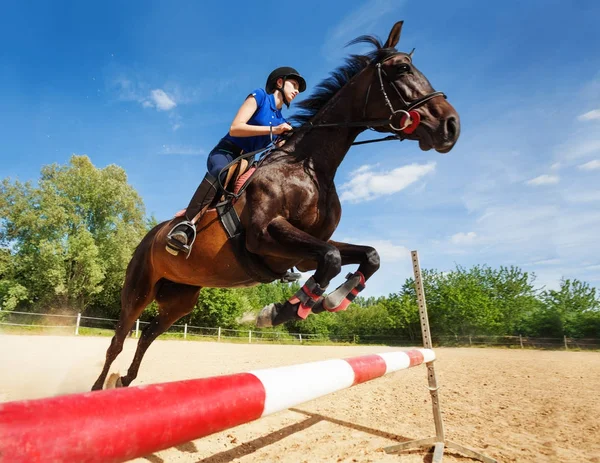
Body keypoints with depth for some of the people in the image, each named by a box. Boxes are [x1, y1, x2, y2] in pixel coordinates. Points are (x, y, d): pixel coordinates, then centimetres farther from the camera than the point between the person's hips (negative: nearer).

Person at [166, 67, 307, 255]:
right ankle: (186, 225, -42)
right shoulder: (260, 96, -1)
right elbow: (234, 128, -15)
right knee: (221, 172, -41)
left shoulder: (281, 121, 18)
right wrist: (272, 130, -20)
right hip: (225, 154, -8)